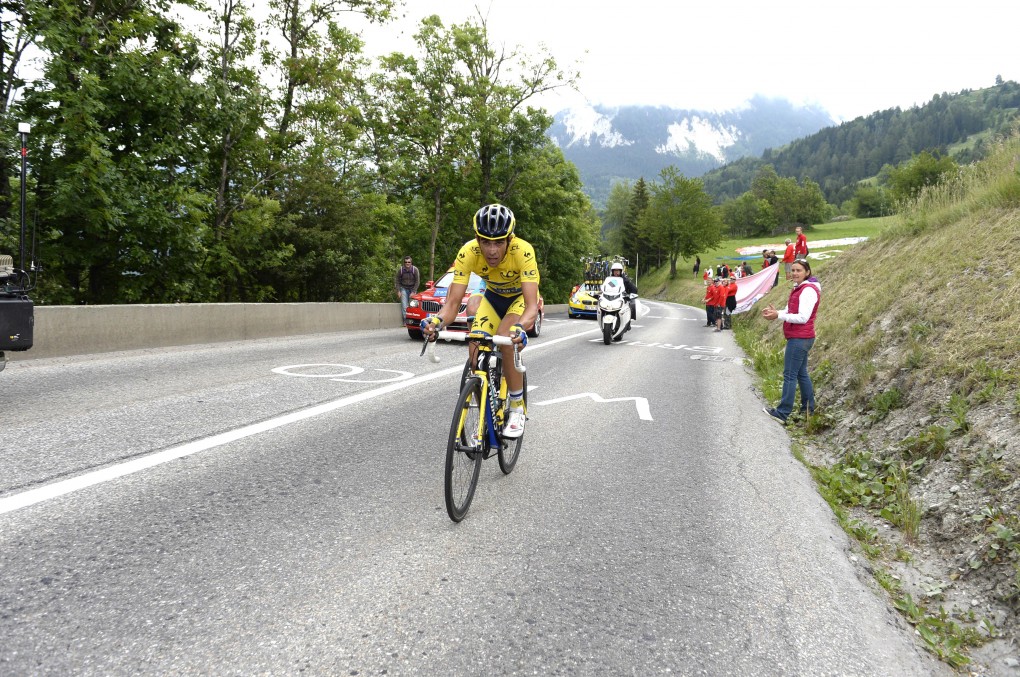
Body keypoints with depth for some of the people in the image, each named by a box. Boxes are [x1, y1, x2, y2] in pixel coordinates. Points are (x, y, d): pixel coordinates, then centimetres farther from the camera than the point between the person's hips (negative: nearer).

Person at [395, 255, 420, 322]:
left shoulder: (415, 269, -11)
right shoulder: (400, 269, -7)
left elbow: (417, 281, -6)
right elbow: (398, 281, 3)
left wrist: (413, 292, -11)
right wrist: (398, 291, -4)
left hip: (412, 289, -1)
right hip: (404, 288, 1)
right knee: (404, 306, -9)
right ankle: (405, 321, -6)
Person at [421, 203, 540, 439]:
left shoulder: (523, 251, -37)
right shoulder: (468, 253, -30)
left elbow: (532, 305, -44)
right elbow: (453, 302, -31)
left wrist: (519, 328, -65)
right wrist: (436, 321, -53)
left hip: (521, 297, -3)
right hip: (494, 297, 3)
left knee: (505, 342, -30)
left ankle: (517, 409, -12)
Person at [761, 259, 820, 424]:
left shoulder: (808, 291, -16)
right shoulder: (798, 289, 14)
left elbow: (803, 318, -23)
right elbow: (790, 311, 13)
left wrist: (778, 315, -23)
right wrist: (774, 311, -6)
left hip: (799, 339, -10)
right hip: (798, 338, 10)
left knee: (790, 375, -8)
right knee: (801, 373, 17)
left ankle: (782, 413, -5)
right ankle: (808, 407, 27)